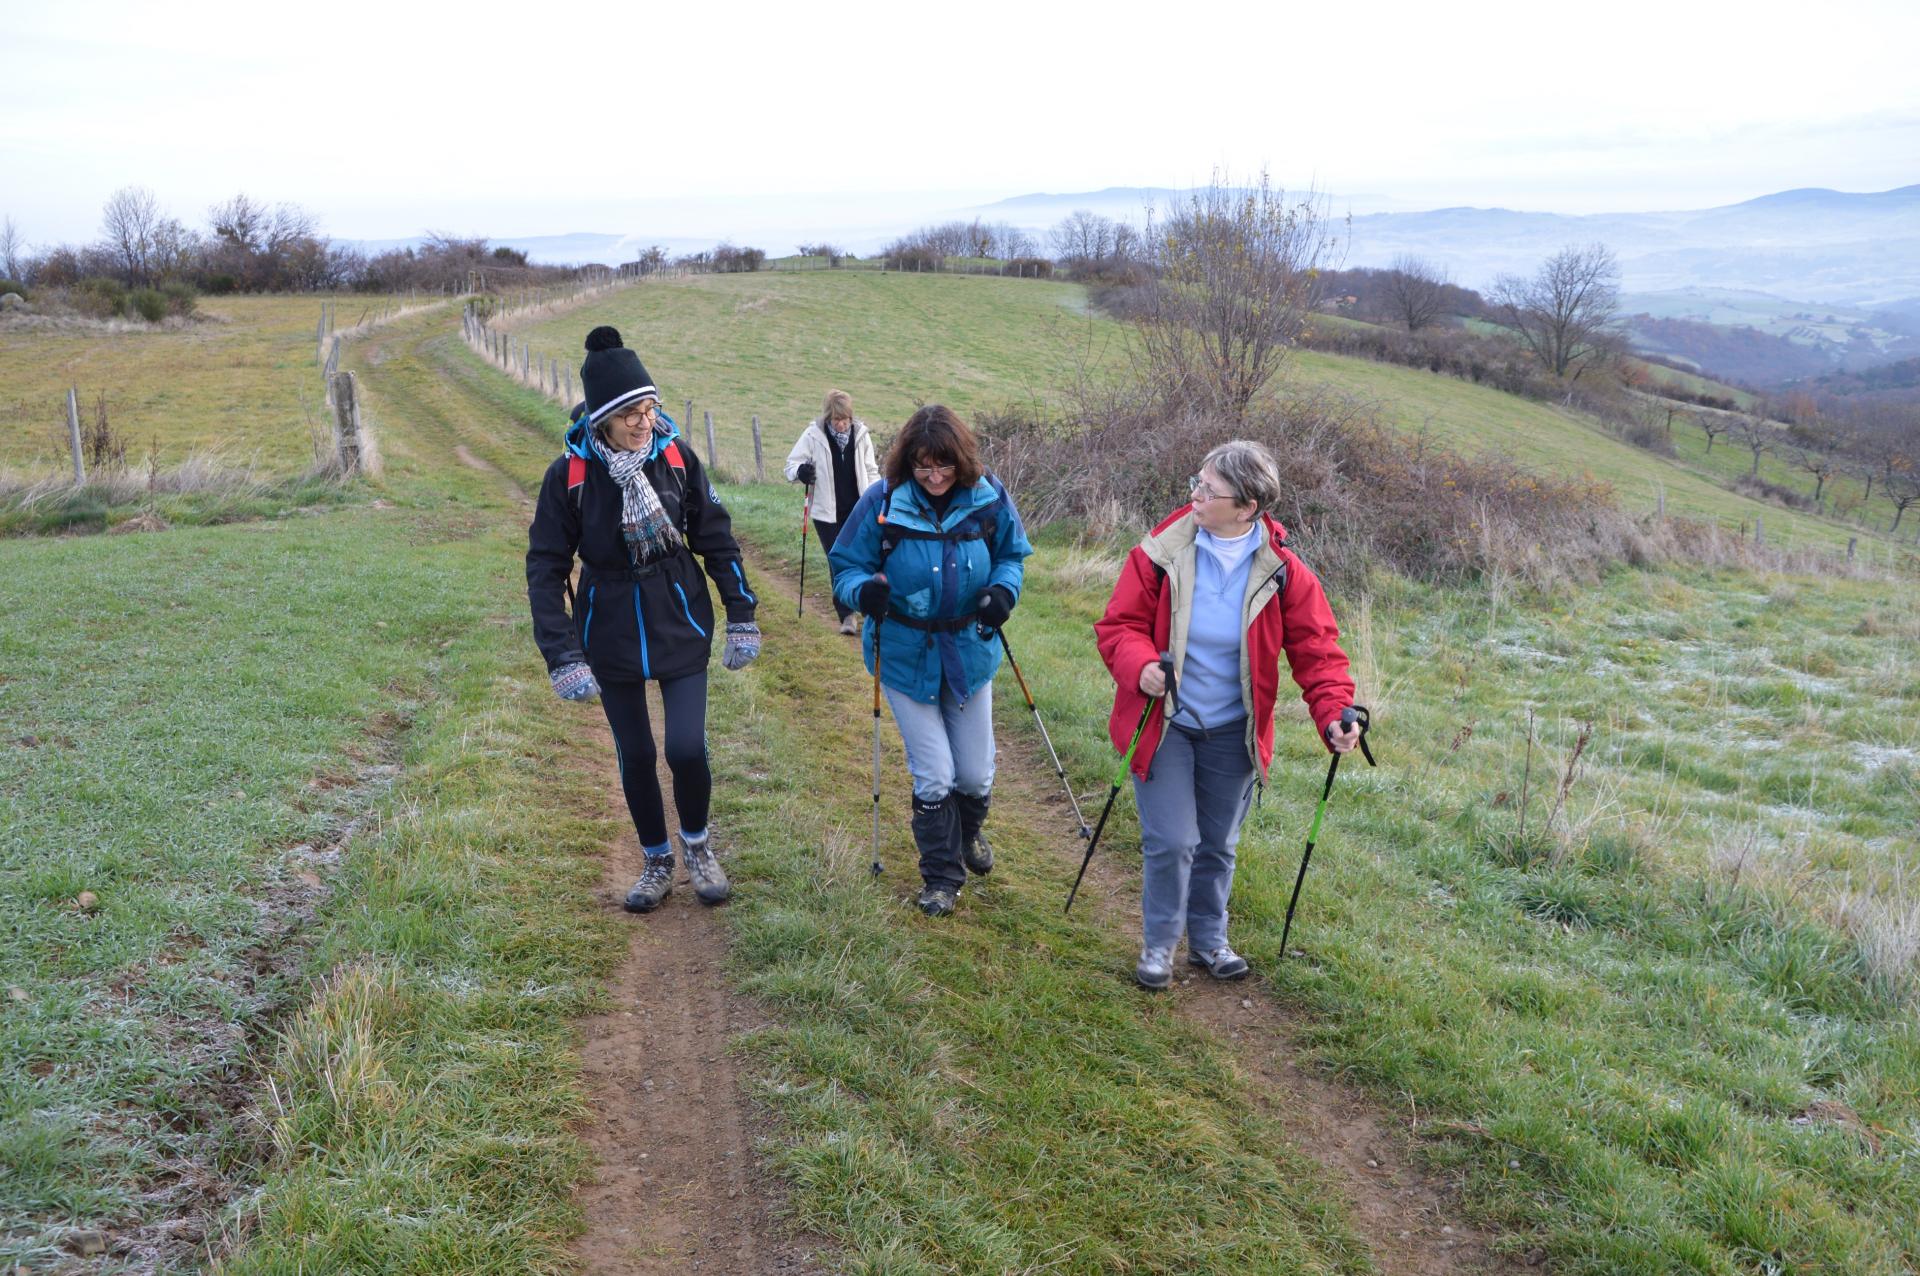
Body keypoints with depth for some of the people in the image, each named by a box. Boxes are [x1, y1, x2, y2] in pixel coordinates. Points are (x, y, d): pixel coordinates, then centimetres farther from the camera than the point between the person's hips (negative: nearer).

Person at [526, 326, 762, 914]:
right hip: (611, 640, 0)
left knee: (687, 748, -8)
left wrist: (741, 617, 1)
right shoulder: (569, 474, -14)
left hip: (681, 628, 0)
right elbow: (546, 568, -8)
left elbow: (717, 539, 1)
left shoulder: (676, 456, -10)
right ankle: (657, 861, 33)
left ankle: (697, 844, 22)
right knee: (635, 757, 10)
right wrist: (563, 657, -14)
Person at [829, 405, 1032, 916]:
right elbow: (845, 566, -8)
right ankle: (942, 876, 24)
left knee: (976, 774, 12)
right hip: (905, 657, -2)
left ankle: (967, 834, 47)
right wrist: (863, 590, -31)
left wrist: (1004, 590, -17)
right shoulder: (882, 502, -17)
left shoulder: (988, 499, -11)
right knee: (934, 778, 1)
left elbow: (1012, 554, 5)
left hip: (970, 653, 2)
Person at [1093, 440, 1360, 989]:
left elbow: (1316, 649, -7)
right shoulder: (1161, 553, -13)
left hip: (1232, 733, 2)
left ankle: (1208, 940, 38)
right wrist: (1140, 666, -29)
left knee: (1218, 845, 15)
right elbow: (1120, 625, -8)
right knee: (1172, 841, -4)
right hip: (1163, 724, -2)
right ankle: (1158, 945, 20)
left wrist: (1333, 712, -22)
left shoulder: (1281, 571, -10)